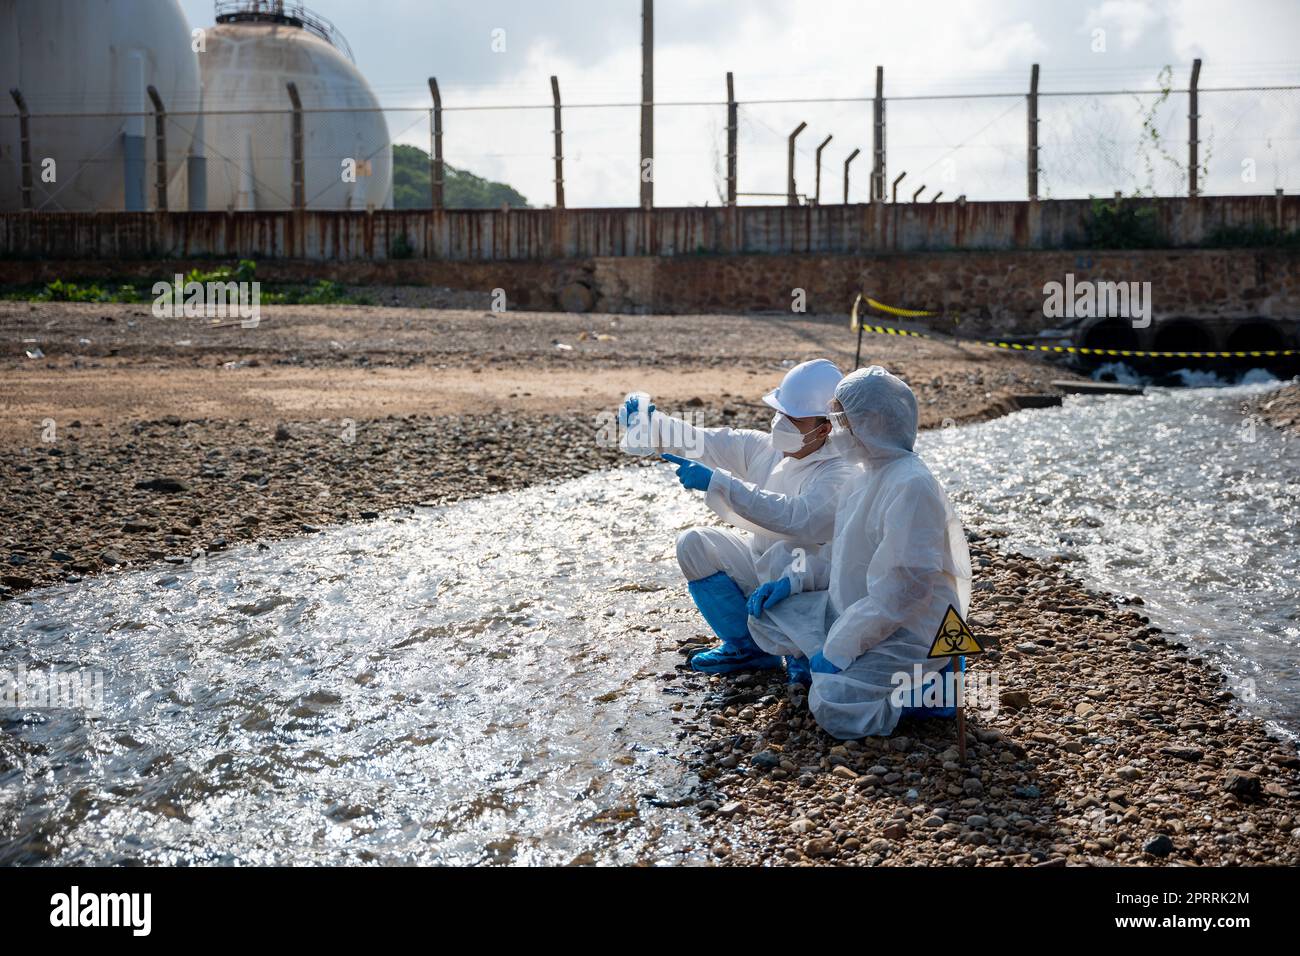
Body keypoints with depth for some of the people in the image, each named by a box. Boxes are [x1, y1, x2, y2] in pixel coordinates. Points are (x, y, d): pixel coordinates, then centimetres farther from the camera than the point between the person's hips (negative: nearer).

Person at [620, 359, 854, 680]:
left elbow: (792, 515, -40)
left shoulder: (838, 475, -24)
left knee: (786, 554, -37)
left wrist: (717, 482, -43)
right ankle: (746, 647, 4)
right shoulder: (765, 447, -1)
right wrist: (652, 423, -24)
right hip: (758, 563, 7)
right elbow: (707, 442, -6)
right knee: (693, 544, -8)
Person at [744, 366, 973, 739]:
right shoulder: (867, 473, 6)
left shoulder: (911, 486, -24)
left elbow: (906, 588, -28)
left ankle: (916, 684, -2)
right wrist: (793, 582, 3)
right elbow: (842, 552, 18)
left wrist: (840, 647, -24)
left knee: (833, 708, -25)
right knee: (764, 617, 4)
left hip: (909, 630, -9)